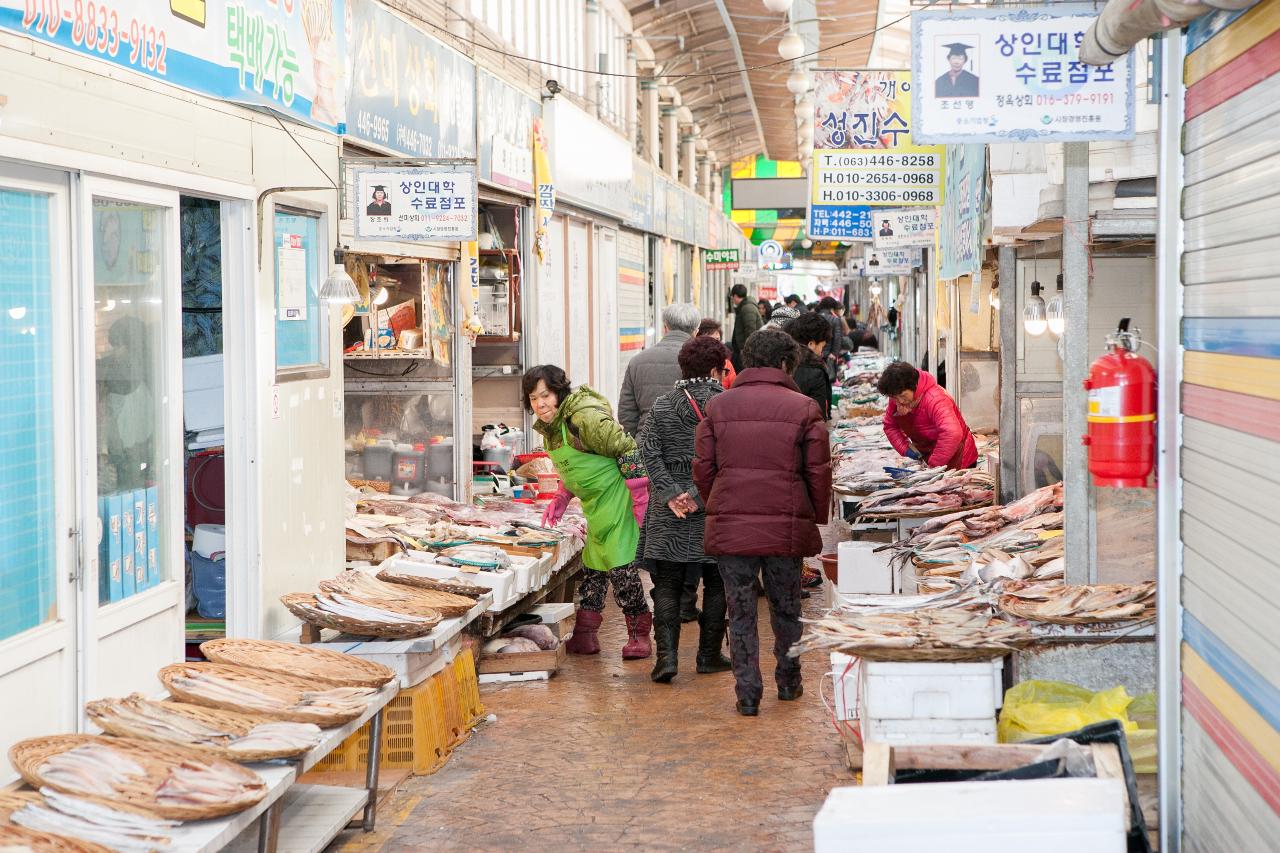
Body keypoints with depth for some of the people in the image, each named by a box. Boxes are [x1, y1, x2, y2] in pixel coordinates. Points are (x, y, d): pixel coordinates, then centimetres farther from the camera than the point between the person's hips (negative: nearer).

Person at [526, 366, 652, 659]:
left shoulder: (586, 418, -22)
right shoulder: (550, 425, 7)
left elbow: (629, 451, -20)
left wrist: (641, 501, -21)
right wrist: (561, 499, 12)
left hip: (616, 500, -9)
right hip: (594, 504, 9)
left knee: (620, 566, -8)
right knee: (592, 567, 12)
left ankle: (639, 634, 4)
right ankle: (585, 636, 19)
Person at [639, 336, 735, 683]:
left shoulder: (662, 405, 3)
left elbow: (650, 452, -5)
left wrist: (671, 494, -9)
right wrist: (700, 494, -11)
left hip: (669, 513, 1)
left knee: (667, 585, 6)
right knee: (716, 584, 14)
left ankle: (666, 654, -7)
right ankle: (709, 655, 18)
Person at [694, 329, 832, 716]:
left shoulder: (718, 406, 4)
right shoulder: (803, 408, -2)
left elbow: (703, 468, 5)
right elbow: (819, 472, 0)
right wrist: (817, 519, 13)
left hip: (729, 525, 1)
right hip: (787, 526, -1)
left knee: (740, 612, 7)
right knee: (786, 608, 17)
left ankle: (747, 694, 6)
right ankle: (788, 681, 29)